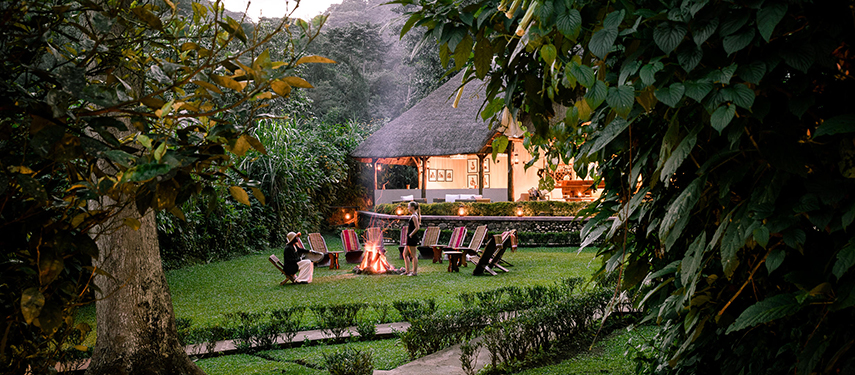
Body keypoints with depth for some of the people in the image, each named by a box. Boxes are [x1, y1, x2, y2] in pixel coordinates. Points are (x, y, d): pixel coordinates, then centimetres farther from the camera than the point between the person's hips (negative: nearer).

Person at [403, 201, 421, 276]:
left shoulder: (414, 216, -14)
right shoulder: (413, 215, 15)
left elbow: (417, 228, -21)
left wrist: (411, 235, -15)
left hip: (412, 238, -11)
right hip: (410, 239, 11)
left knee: (413, 256, -4)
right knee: (405, 255, 15)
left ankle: (414, 272, 1)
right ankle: (408, 271, 19)